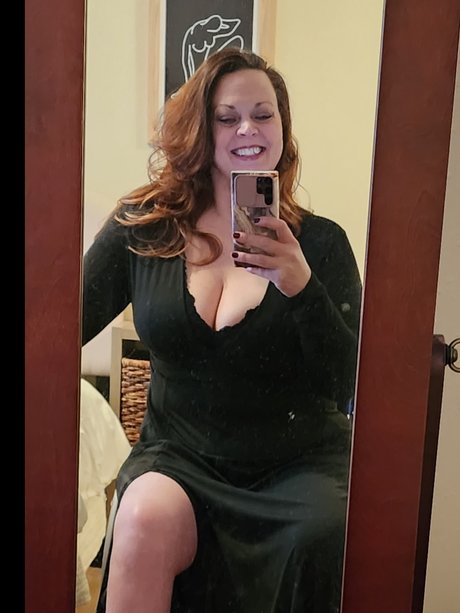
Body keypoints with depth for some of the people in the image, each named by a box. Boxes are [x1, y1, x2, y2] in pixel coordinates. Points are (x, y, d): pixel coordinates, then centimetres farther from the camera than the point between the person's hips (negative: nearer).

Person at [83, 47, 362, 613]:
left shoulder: (321, 242, -3)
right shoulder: (142, 228, 0)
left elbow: (349, 386, -8)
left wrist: (302, 286, -23)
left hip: (297, 465, 1)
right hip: (178, 455, 0)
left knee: (320, 536, -29)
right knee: (146, 519, -31)